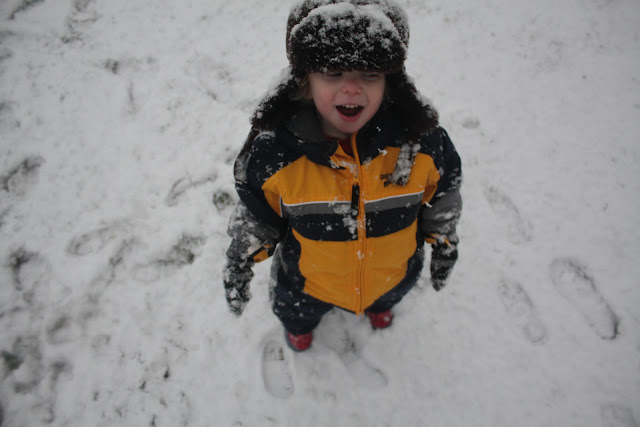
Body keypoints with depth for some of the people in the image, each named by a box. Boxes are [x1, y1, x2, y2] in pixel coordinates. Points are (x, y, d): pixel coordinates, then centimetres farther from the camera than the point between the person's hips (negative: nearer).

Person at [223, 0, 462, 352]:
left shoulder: (421, 141, -29)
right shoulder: (273, 151, -31)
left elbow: (441, 193, -7)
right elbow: (257, 212, -11)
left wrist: (443, 243, 4)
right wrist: (242, 259, -7)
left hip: (393, 272, 2)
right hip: (308, 280, -1)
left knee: (387, 296, 37)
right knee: (298, 310, 32)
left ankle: (377, 305, 79)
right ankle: (300, 324, 74)